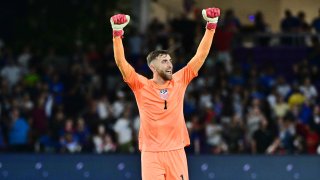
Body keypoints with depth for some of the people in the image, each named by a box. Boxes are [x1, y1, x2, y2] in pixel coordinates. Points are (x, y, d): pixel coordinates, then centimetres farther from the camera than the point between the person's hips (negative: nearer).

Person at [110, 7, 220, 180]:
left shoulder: (179, 81, 7)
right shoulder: (142, 86, 0)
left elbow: (200, 56, 6)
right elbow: (121, 62, -10)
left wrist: (211, 25, 0)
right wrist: (117, 33, -21)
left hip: (176, 152, 3)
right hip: (151, 154, -2)